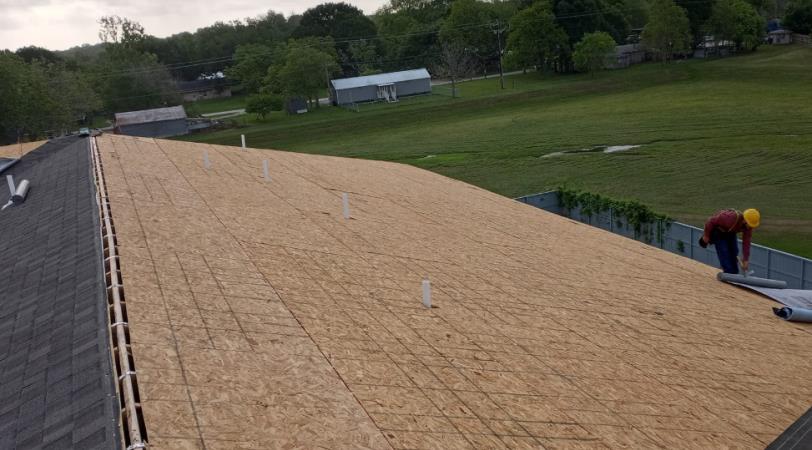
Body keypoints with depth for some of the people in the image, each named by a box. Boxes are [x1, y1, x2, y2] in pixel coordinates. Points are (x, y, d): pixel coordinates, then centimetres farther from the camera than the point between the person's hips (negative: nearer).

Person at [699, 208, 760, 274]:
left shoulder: (748, 225, -22)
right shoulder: (730, 217, -41)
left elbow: (746, 243, -15)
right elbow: (711, 221, -29)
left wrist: (745, 260, -15)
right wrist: (706, 236, -16)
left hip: (731, 233, 6)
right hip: (717, 231, -6)